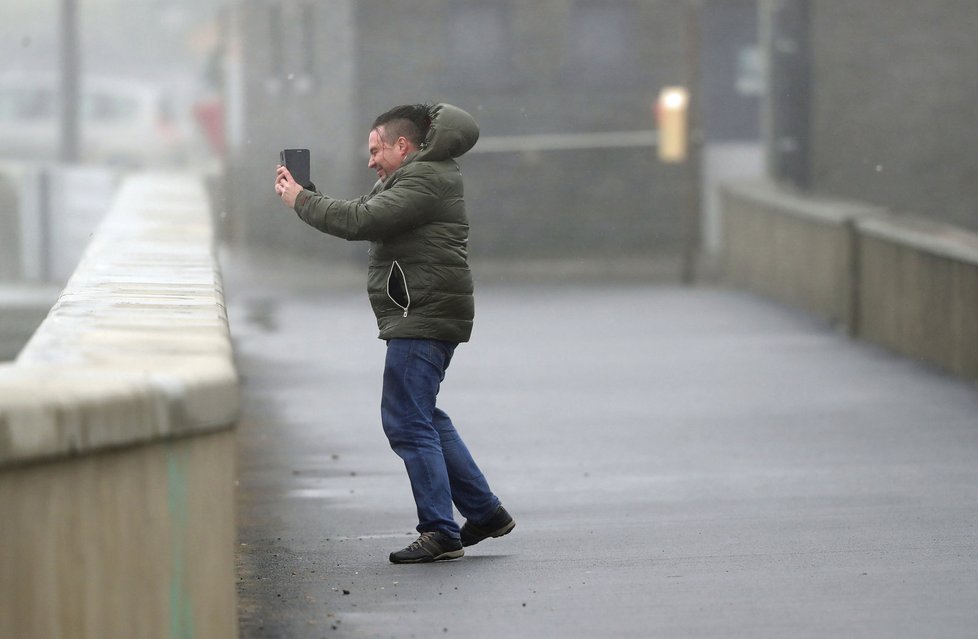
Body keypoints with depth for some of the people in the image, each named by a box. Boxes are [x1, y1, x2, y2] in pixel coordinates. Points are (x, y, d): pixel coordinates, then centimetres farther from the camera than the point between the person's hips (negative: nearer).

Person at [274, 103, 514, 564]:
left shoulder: (424, 180, -14)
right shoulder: (412, 177, 21)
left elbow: (359, 221, -22)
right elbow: (365, 219, 17)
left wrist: (299, 199, -11)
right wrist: (307, 197, 4)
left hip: (423, 318, -11)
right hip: (424, 319, 11)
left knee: (407, 422, -11)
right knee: (423, 418, 18)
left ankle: (440, 533, -11)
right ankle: (485, 513, 23)